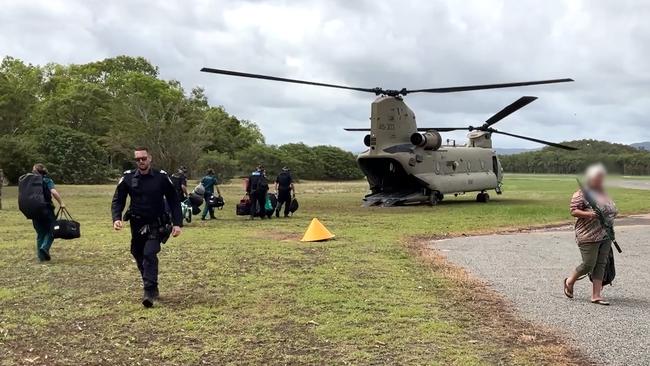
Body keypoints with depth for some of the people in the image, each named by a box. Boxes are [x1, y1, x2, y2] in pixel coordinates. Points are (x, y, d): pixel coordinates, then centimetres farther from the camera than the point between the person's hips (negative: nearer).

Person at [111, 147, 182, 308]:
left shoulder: (161, 177, -5)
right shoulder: (128, 178, 0)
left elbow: (174, 201, 0)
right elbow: (117, 200, 3)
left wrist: (177, 223, -7)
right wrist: (116, 218, -15)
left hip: (155, 226, -3)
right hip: (137, 225, 3)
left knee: (150, 254, -19)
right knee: (139, 257, 11)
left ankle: (149, 292, -17)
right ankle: (152, 288, 31)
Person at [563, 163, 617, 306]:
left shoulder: (603, 193, 16)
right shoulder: (581, 194, -9)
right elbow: (573, 211, -13)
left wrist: (611, 214, 12)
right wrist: (588, 214, -26)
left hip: (605, 236, 8)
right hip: (589, 236, -8)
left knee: (601, 265, 4)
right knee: (588, 265, -5)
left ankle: (596, 295, 7)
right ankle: (569, 282, 21)